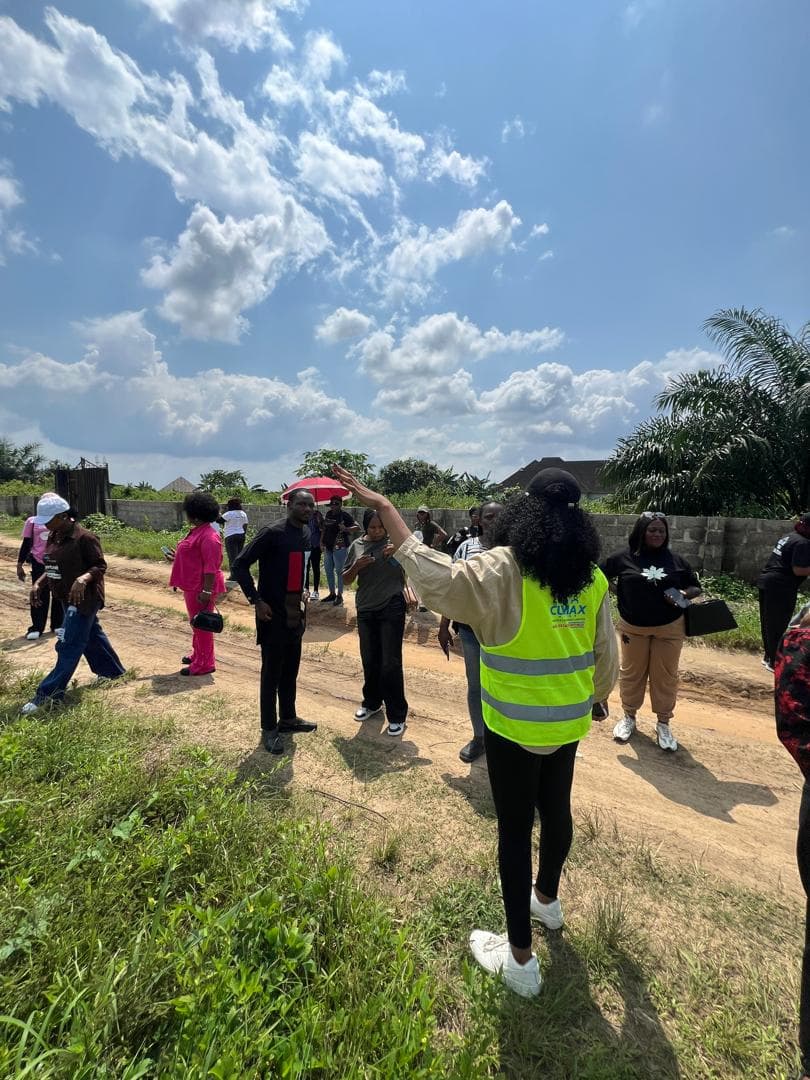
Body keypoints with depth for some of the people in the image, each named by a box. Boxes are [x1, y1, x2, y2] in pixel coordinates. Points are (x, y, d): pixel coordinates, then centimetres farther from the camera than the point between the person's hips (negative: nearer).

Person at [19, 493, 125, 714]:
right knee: (91, 636, 20)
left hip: (83, 598, -9)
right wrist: (38, 584, 5)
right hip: (67, 598, 9)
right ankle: (112, 671, 35)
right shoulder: (53, 537, 7)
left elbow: (100, 566, -17)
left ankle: (49, 693, 3)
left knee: (69, 645, -4)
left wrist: (83, 579, -33)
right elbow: (53, 567, 17)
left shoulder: (84, 537, -19)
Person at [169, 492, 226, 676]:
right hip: (192, 586, 10)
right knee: (195, 623, 21)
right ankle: (198, 655, 36)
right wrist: (176, 558, 20)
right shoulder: (197, 531, 11)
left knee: (202, 624, 0)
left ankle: (204, 664, 10)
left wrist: (206, 591, -26)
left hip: (201, 588, -10)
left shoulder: (209, 536, -21)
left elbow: (211, 566, -25)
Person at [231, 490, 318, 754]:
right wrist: (257, 601, -17)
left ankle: (288, 718, 35)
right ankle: (269, 729, 20)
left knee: (291, 669, 18)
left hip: (295, 612, 7)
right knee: (272, 672, 4)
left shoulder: (307, 534, 5)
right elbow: (240, 566, -15)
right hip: (273, 613, -7)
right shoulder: (272, 533, -16)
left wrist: (303, 597, 11)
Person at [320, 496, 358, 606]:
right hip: (328, 547, 7)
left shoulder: (345, 515, -8)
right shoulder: (328, 514, 10)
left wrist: (346, 529, -30)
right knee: (328, 570, 13)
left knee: (339, 571, -1)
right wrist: (322, 542, 13)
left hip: (340, 547, -7)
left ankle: (339, 595, 9)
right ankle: (332, 593, 26)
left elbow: (357, 526, -15)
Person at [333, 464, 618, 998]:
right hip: (567, 723, 6)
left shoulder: (504, 571, -24)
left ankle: (520, 957, 30)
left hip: (514, 727, -6)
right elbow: (606, 660, 2)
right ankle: (547, 899, 54)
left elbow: (432, 571, -29)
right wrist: (592, 697, 22)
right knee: (556, 810, 26)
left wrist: (383, 505, -22)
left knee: (515, 830, 11)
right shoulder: (594, 579, -6)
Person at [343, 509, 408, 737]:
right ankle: (372, 703, 37)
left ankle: (397, 715, 13)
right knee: (369, 661, 16)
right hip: (366, 610, 4)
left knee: (390, 663, -1)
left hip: (391, 609, -4)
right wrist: (356, 566, -12)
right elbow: (346, 580, 9)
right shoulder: (357, 545, 5)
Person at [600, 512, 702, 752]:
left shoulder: (675, 561, -1)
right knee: (631, 673, 13)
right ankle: (629, 717, 32)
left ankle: (663, 724, 27)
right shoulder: (624, 558, -8)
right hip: (632, 627, -1)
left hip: (669, 628, 1)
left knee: (665, 676, 9)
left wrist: (685, 594, -12)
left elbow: (696, 587, 8)